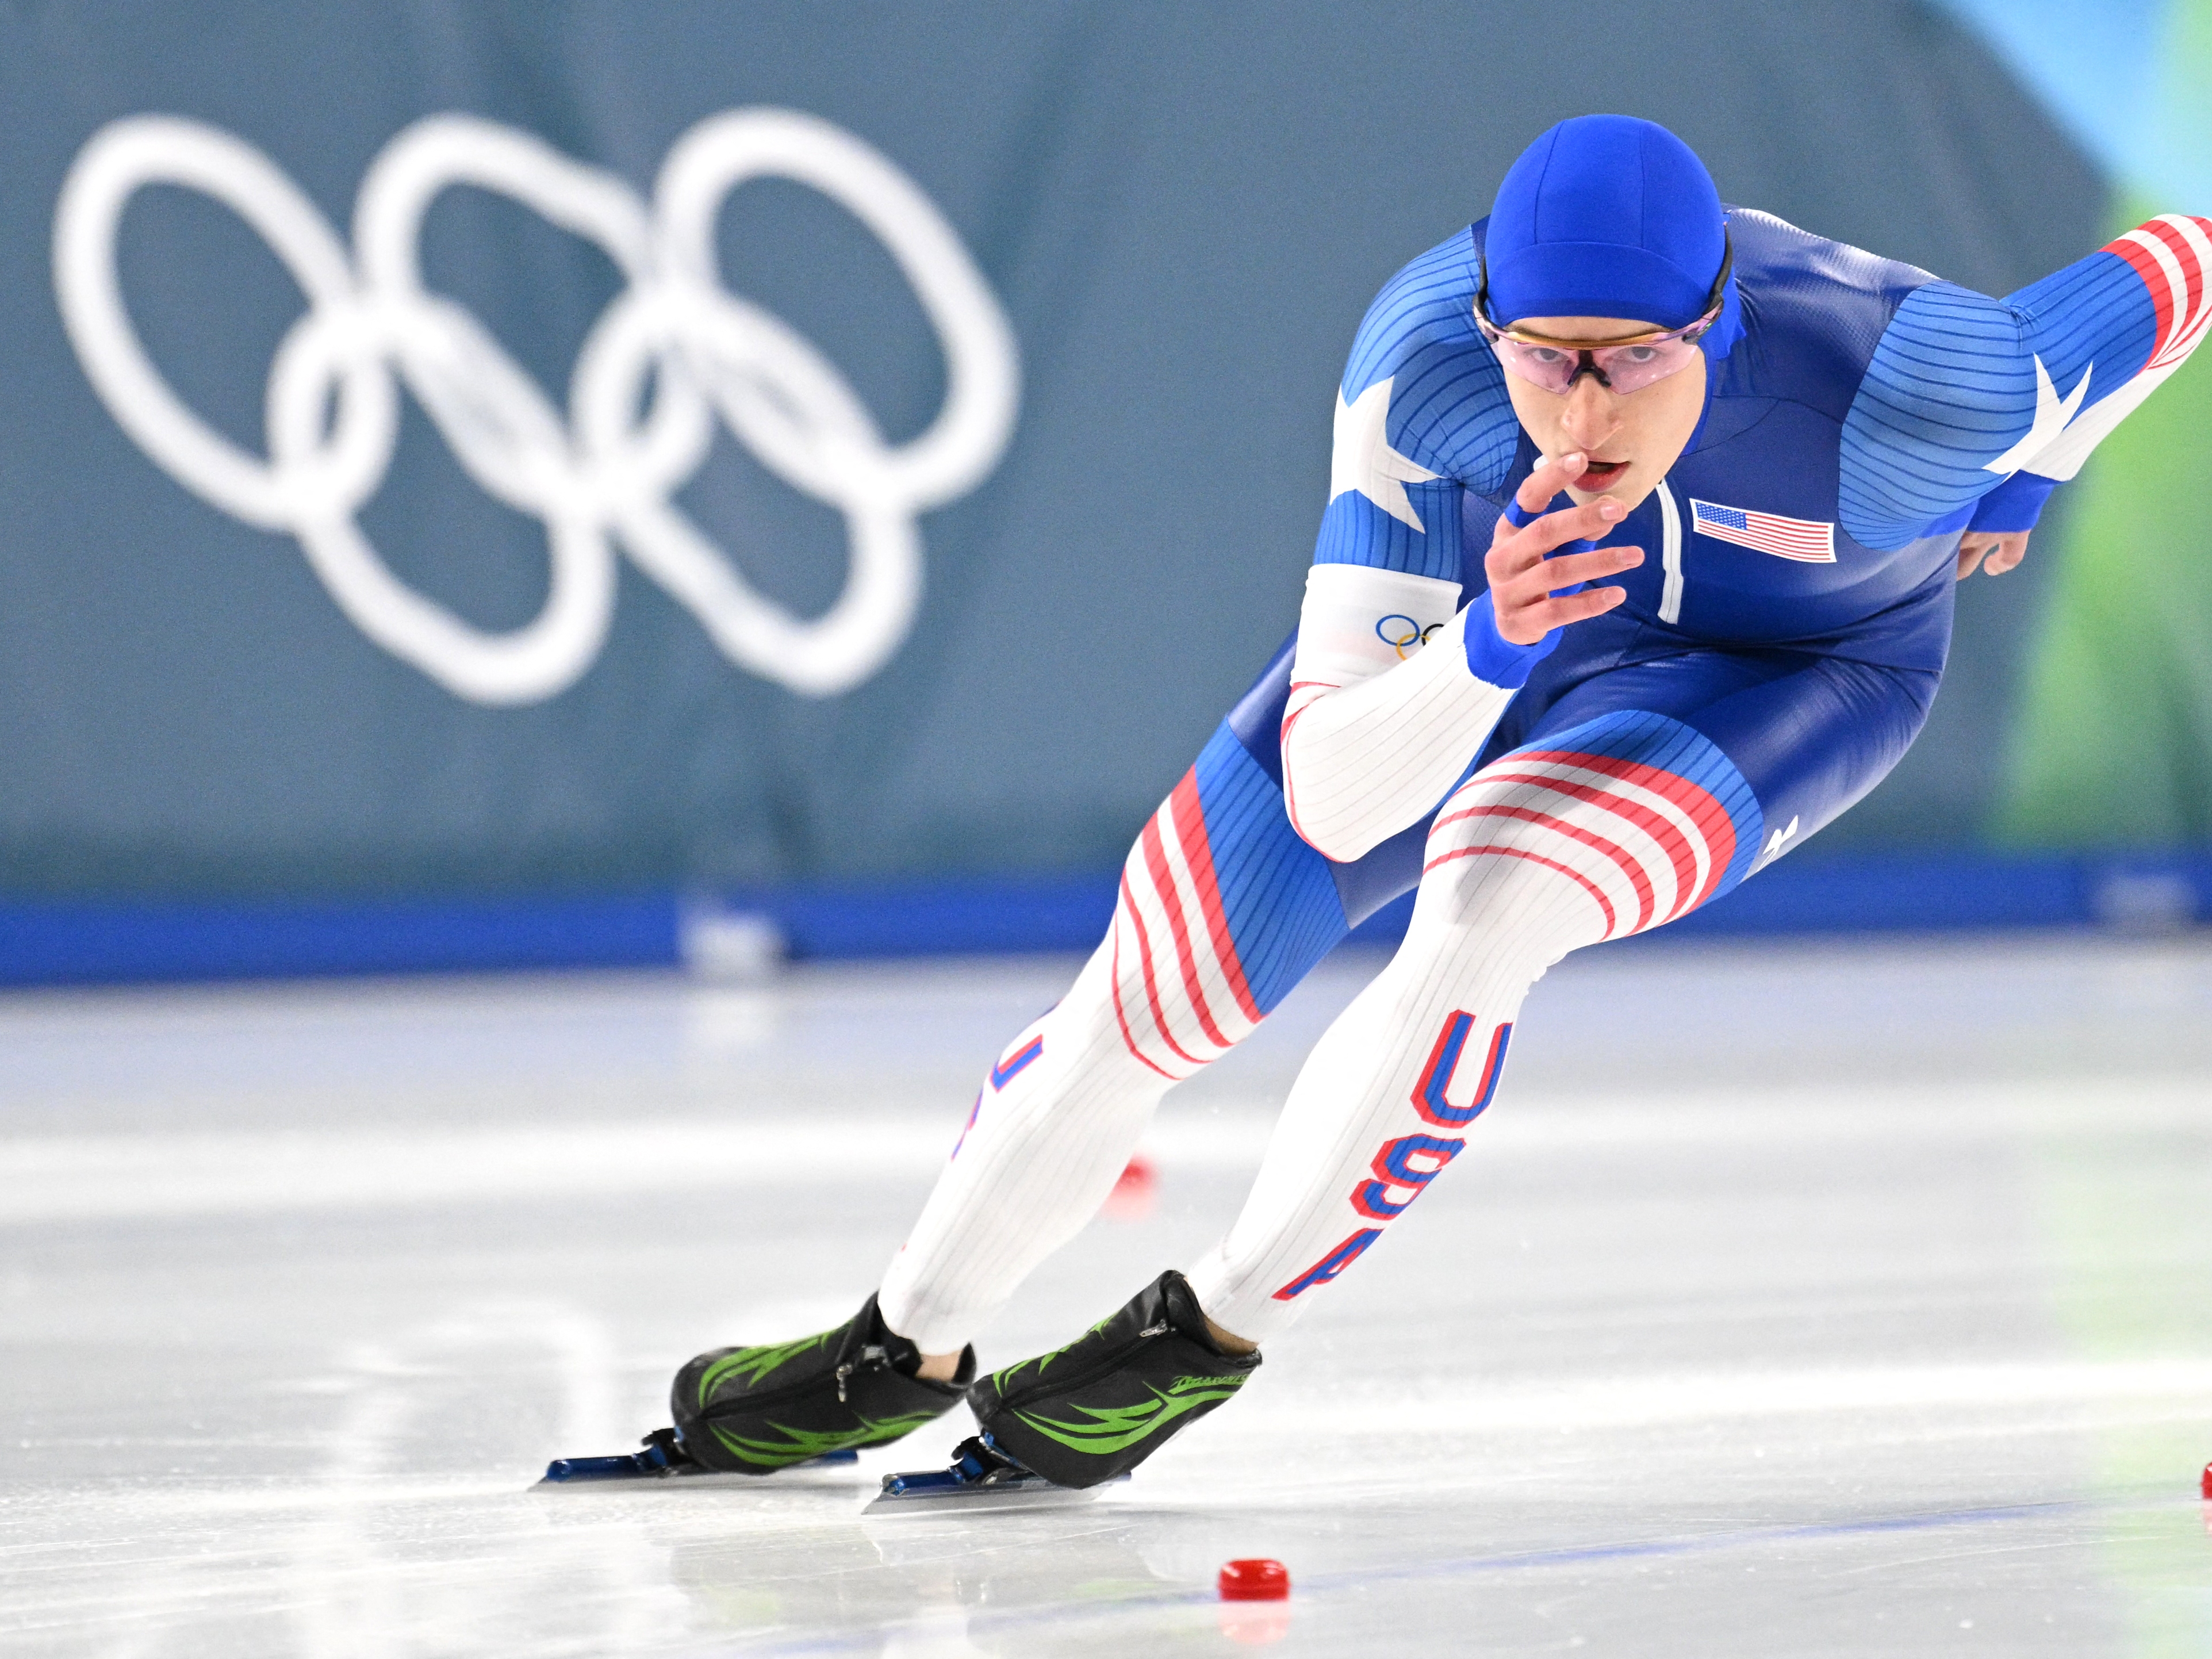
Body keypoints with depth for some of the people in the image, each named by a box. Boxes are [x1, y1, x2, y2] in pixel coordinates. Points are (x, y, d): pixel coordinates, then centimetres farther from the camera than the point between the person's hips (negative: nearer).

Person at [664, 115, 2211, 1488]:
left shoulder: (1910, 390, -42)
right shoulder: (1425, 350, -37)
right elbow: (1334, 799, -36)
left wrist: (2013, 481, -6)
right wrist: (1489, 646, -55)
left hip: (1792, 675, -2)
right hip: (1495, 594, 2)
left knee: (1484, 904, -30)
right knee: (1146, 997, -1)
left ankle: (1211, 1333, -9)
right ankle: (905, 1350, 26)